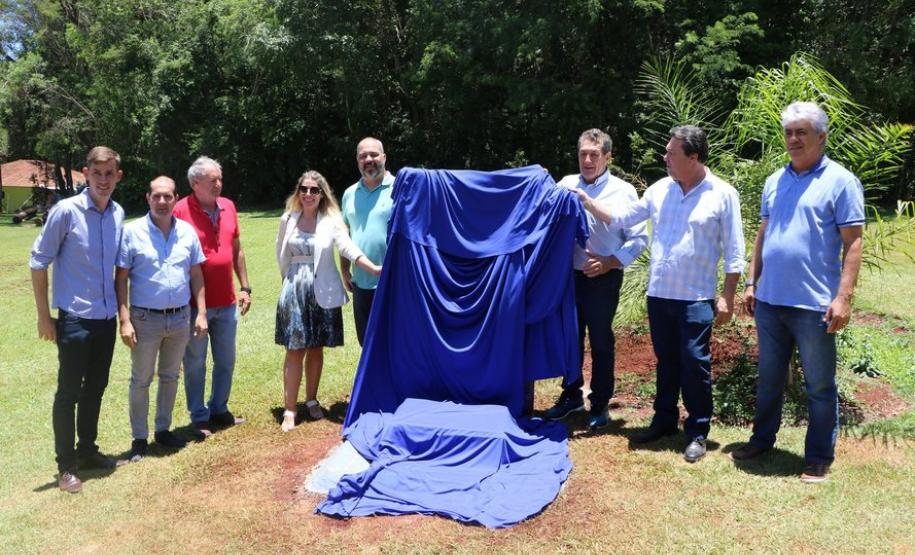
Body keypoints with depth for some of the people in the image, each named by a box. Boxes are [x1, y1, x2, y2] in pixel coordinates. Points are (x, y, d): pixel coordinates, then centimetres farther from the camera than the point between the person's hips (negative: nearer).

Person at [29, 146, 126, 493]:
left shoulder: (118, 214, 3)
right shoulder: (66, 211, -12)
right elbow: (38, 261, -7)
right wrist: (44, 315, -8)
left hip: (107, 318, 5)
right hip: (75, 318, -5)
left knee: (95, 388, 16)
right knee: (69, 392, 3)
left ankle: (87, 451, 31)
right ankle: (65, 466, 14)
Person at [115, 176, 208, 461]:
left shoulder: (187, 231, 2)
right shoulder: (133, 232, -8)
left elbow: (196, 275, 7)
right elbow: (121, 278, -7)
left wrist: (201, 313, 2)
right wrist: (125, 320, -13)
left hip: (180, 318, 4)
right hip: (145, 319, -3)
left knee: (170, 377, 16)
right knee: (141, 381, 8)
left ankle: (163, 429, 31)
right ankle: (139, 438, 21)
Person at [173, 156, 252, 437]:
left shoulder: (228, 207, 4)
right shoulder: (180, 211, -13)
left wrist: (245, 287, 11)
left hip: (226, 302, 6)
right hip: (195, 304, -5)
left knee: (226, 361, 16)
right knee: (195, 363, 9)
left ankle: (219, 409, 32)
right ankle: (199, 417, 22)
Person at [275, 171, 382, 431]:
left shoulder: (331, 220, -4)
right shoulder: (288, 220, 4)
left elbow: (349, 248, -18)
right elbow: (282, 256, 16)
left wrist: (375, 268, -32)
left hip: (322, 293, -1)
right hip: (295, 292, 1)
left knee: (316, 348, 9)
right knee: (295, 350, -1)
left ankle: (311, 400, 26)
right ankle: (290, 410, 5)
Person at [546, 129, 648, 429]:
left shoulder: (623, 191, -4)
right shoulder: (565, 185, 4)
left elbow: (638, 239, -4)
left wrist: (609, 263, -15)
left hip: (603, 278, -3)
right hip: (568, 275, 3)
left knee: (601, 342, 8)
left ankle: (600, 404, 23)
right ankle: (571, 395, 32)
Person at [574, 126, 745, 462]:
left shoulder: (722, 194, -6)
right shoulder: (660, 190, 7)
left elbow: (733, 252, -4)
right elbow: (622, 217, 14)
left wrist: (727, 298, -8)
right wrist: (586, 202, 7)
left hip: (696, 298, -4)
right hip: (658, 294, 5)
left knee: (694, 365, 0)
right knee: (666, 362, 16)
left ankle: (698, 432, 15)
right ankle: (664, 421, 30)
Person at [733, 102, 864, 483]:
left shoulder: (840, 181, -6)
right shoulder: (775, 181, 11)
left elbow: (853, 243, -10)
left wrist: (843, 297, -16)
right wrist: (751, 283, 12)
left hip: (814, 305, -5)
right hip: (769, 301, 6)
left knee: (820, 386, 7)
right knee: (769, 379, 18)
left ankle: (819, 458, 21)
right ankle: (762, 440, 33)